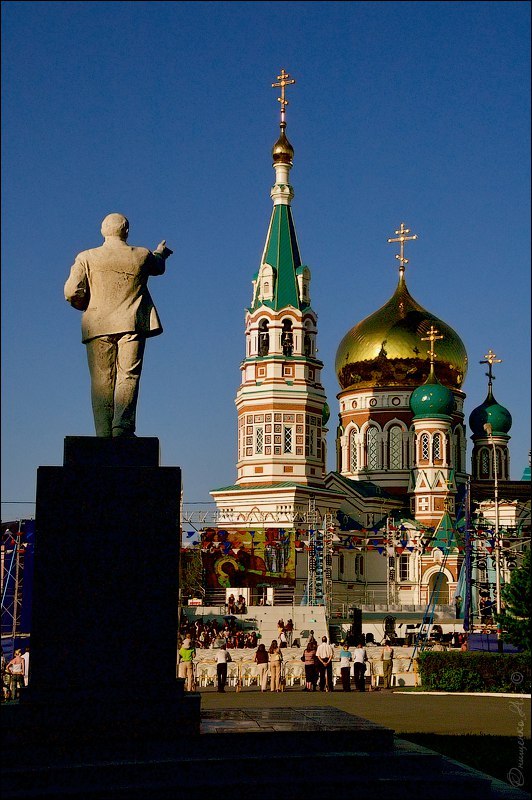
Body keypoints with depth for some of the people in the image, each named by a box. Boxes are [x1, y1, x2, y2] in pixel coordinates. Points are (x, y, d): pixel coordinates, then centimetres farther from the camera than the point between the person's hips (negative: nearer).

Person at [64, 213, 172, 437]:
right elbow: (158, 267, 26)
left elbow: (72, 292, -6)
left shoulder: (86, 258, 1)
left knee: (102, 381, 3)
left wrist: (89, 306, 14)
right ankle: (123, 426, -18)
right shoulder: (142, 256, 3)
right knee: (128, 376, -3)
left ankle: (104, 434, -2)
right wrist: (161, 253, 49)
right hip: (132, 324, -1)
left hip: (98, 326, 1)